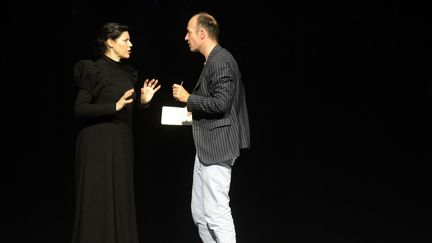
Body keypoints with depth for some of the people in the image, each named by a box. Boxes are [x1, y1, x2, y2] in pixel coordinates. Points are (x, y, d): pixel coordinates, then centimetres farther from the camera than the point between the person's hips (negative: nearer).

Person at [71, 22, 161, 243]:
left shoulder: (127, 72, 13)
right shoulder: (96, 70, -10)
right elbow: (80, 108, -16)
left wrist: (143, 100, 2)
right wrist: (115, 106, -22)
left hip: (122, 144, 8)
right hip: (99, 144, -8)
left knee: (120, 201, 9)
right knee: (98, 202, -4)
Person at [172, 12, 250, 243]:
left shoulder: (221, 61, -14)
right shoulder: (213, 60, 17)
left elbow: (220, 103, -23)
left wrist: (188, 98, -12)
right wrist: (194, 110, 16)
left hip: (217, 147, -11)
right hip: (206, 147, 11)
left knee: (216, 214, -9)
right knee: (199, 213, 12)